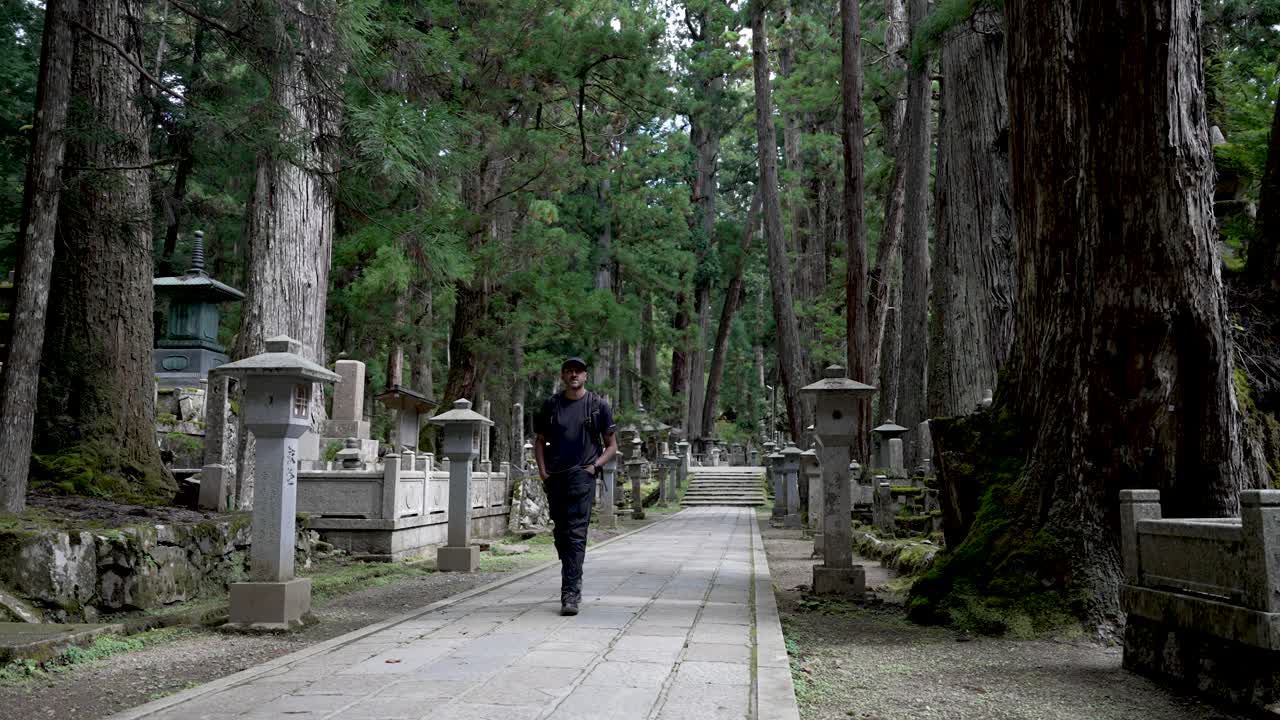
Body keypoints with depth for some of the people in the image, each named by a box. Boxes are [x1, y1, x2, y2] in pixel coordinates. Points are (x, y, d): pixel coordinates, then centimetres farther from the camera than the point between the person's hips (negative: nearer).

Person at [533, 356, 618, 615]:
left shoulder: (598, 405, 5)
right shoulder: (551, 405, 12)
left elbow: (612, 446, 9)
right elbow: (539, 441, 19)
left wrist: (595, 465, -5)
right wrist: (542, 470, 5)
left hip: (582, 477, -4)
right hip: (554, 477, 4)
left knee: (576, 534, -12)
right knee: (560, 533, 11)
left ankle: (570, 593, -14)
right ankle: (573, 583, 27)